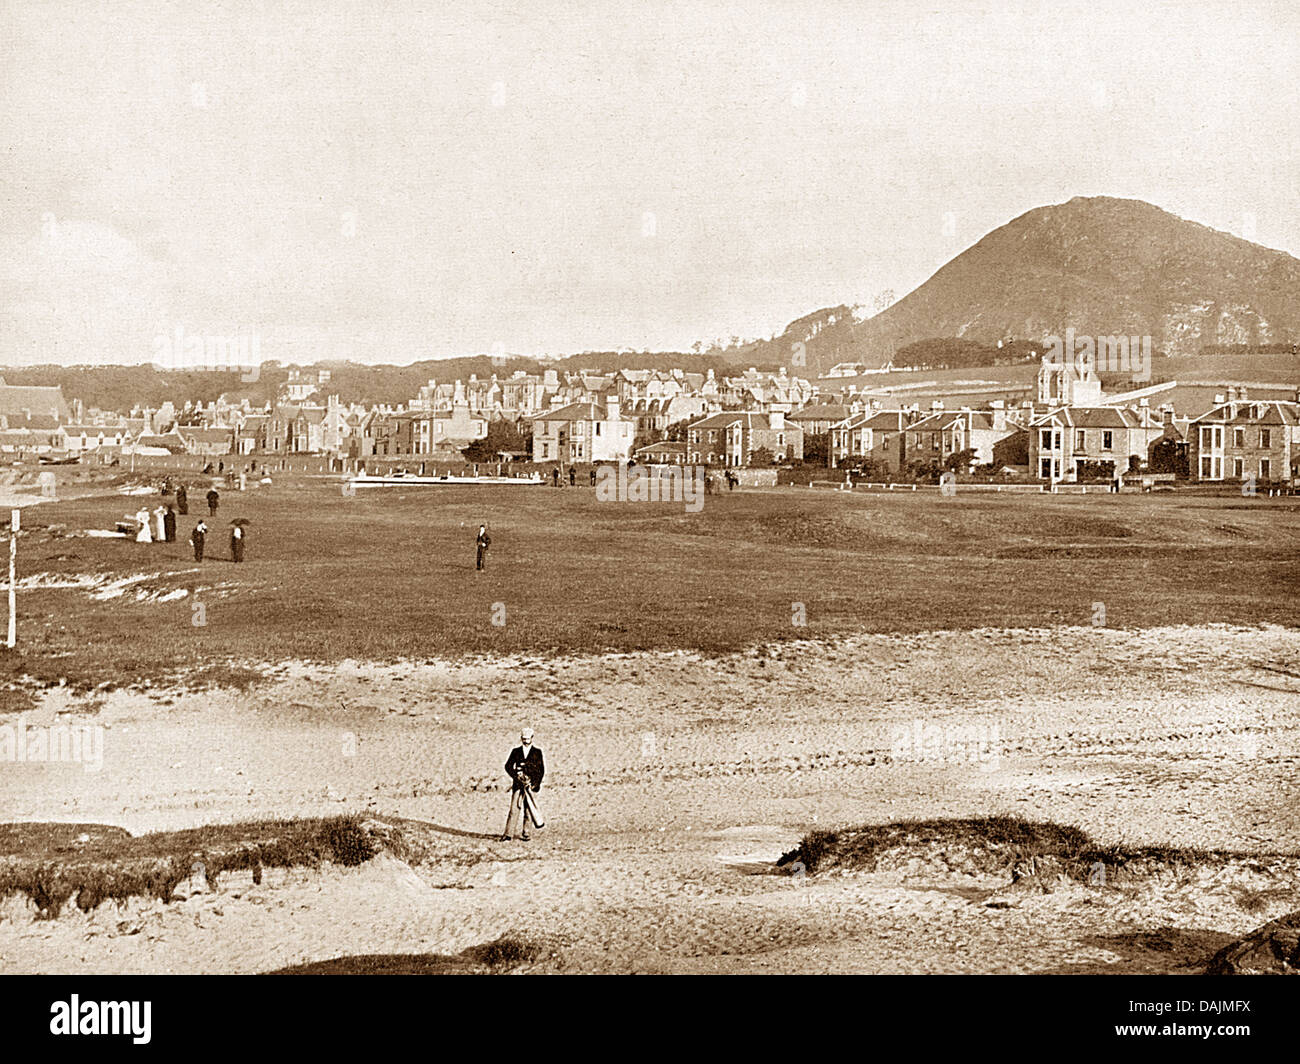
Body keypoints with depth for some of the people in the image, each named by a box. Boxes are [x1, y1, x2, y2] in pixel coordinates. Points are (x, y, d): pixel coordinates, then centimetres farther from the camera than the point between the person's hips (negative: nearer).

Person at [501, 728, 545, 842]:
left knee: (529, 811, 2)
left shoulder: (537, 751, 7)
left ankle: (525, 834, 13)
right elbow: (508, 766, 6)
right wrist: (516, 776, -10)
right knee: (514, 809, -6)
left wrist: (535, 784, -5)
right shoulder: (515, 751, 10)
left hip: (532, 784, 0)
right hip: (518, 784, 0)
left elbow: (542, 769, 5)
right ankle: (507, 835, -7)